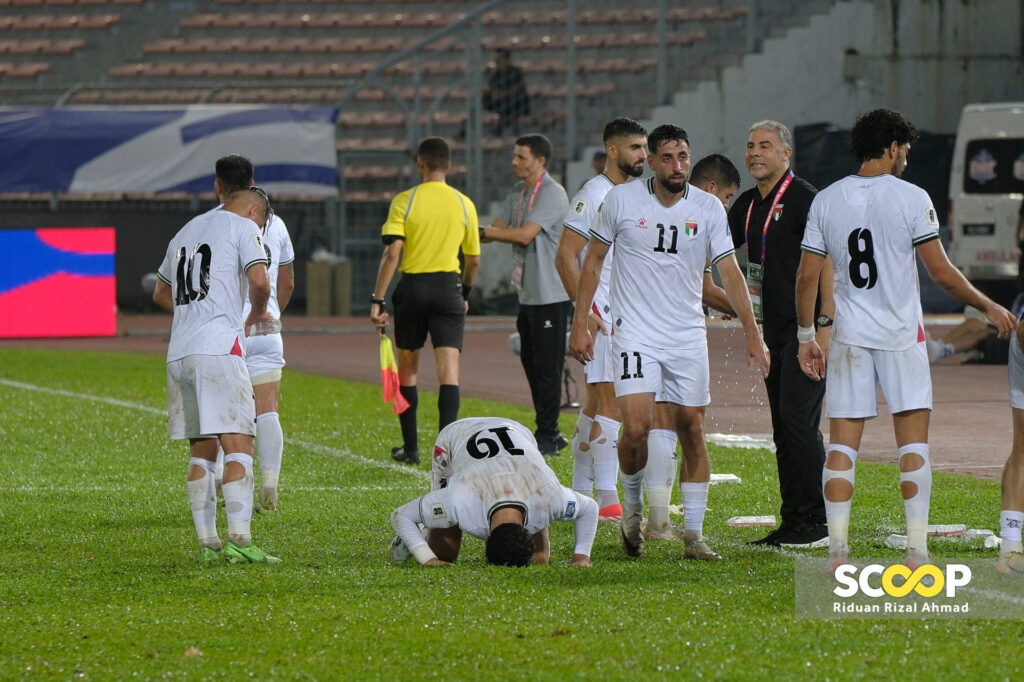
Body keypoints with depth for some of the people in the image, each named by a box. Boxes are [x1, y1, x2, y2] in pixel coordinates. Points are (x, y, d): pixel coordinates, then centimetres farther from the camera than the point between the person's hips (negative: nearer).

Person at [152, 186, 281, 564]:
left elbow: (161, 294, 34)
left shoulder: (186, 231, 25)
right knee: (239, 444, -9)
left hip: (179, 351, 7)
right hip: (218, 348, -7)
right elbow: (259, 281, -11)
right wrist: (258, 313, 8)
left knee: (202, 451, 9)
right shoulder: (243, 227, 3)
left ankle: (207, 543, 7)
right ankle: (239, 539, -18)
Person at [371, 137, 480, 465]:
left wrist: (377, 300, -10)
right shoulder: (464, 204, 3)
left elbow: (392, 254, -12)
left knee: (407, 369, 14)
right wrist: (465, 294, 27)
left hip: (412, 287, -1)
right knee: (448, 369, -5)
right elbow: (474, 259, 10)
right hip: (449, 287, 1)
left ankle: (410, 448, 19)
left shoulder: (404, 202, -4)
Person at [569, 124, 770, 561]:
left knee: (692, 430, 2)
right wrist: (580, 323, 3)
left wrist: (752, 334, -6)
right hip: (635, 332, -2)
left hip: (688, 336, 2)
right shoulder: (621, 200, -2)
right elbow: (593, 262, 7)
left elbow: (729, 272, 1)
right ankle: (632, 505, 12)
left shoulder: (708, 209, 0)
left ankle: (693, 535, 9)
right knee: (636, 429, -16)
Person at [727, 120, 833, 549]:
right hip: (775, 330, 8)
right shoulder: (748, 205, 14)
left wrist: (825, 324, -20)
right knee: (783, 428, 8)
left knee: (798, 419, -13)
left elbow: (828, 263, -14)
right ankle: (791, 523, 11)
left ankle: (814, 523, -11)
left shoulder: (804, 199, -10)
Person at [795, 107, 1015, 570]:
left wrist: (806, 336, 14)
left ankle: (837, 552, 0)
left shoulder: (826, 201, 4)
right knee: (913, 443, 3)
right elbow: (942, 273, -8)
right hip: (901, 336, -3)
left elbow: (807, 276, 5)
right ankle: (916, 551, -1)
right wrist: (988, 307, 5)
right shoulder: (911, 198, -7)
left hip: (850, 337, 3)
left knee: (842, 444, 4)